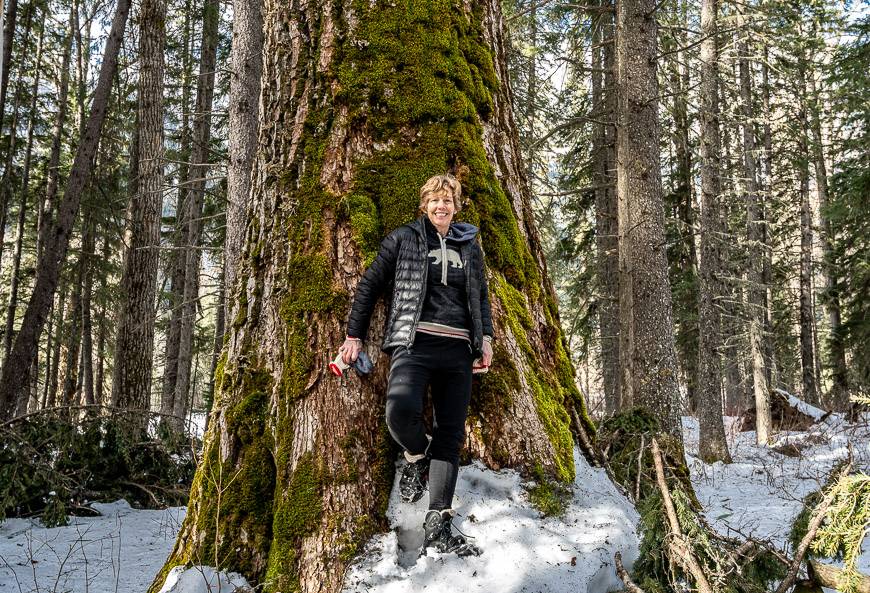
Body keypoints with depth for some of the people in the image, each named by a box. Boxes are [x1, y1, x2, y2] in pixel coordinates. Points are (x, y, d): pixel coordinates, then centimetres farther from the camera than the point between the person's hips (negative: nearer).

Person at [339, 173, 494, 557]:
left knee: (451, 434, -2)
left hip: (457, 350, 4)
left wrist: (485, 337, 11)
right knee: (401, 409, -31)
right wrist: (354, 335, 5)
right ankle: (417, 455, 5)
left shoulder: (469, 247, 19)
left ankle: (438, 529, 1)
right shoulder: (404, 239, 8)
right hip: (414, 342, -4)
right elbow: (370, 285, 9)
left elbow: (481, 296, 26)